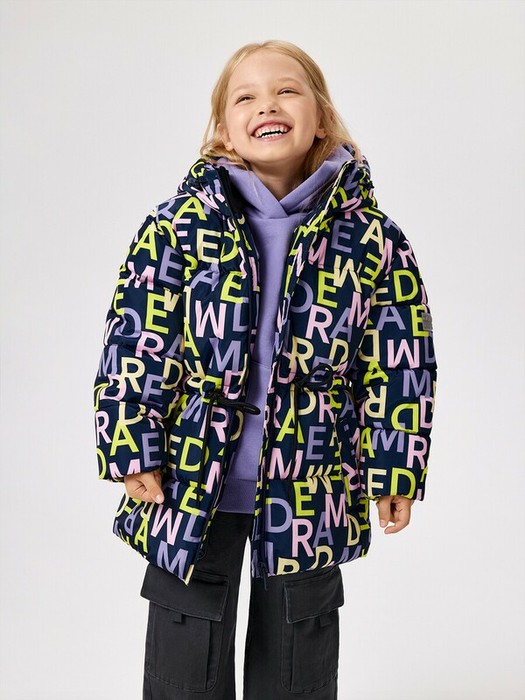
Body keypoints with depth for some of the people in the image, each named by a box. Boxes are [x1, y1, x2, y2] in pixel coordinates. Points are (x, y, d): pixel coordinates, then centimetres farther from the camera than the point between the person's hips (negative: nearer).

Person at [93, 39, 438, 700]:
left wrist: (394, 469, -2)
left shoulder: (368, 236, -6)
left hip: (310, 487, 0)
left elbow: (399, 359, -2)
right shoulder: (183, 223, -6)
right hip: (190, 481, 0)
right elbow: (135, 340, -5)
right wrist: (133, 449, -7)